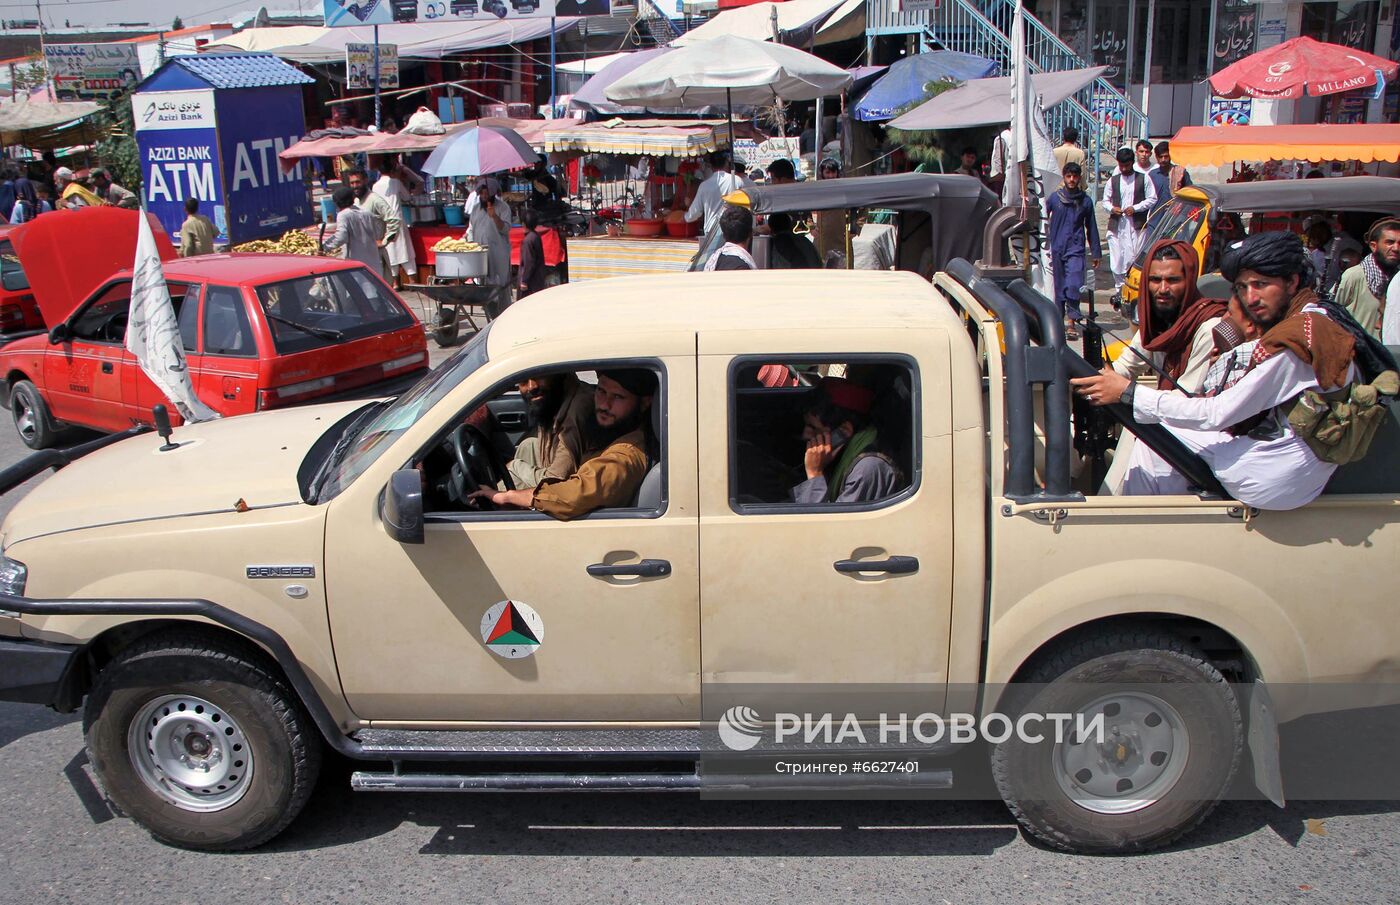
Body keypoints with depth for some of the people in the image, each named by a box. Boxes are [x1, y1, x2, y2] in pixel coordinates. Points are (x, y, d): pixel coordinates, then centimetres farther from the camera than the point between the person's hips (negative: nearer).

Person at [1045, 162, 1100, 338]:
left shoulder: (1086, 201, 5)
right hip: (1057, 249, 1)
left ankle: (1072, 322, -12)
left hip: (1076, 249, -1)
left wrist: (1095, 253, 12)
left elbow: (1091, 228, 11)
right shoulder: (1054, 197, 2)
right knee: (1059, 286, 8)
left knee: (1074, 285, -14)